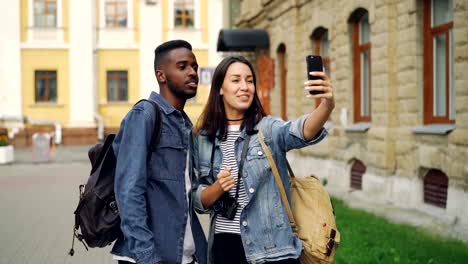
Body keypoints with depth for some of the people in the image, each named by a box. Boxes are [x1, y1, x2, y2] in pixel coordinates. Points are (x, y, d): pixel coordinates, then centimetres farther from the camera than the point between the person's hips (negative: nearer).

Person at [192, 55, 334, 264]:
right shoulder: (204, 139, 3)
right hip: (224, 245, 2)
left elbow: (302, 132, -27)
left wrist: (327, 106, -46)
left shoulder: (268, 129, -5)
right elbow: (198, 201, 5)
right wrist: (218, 187, -16)